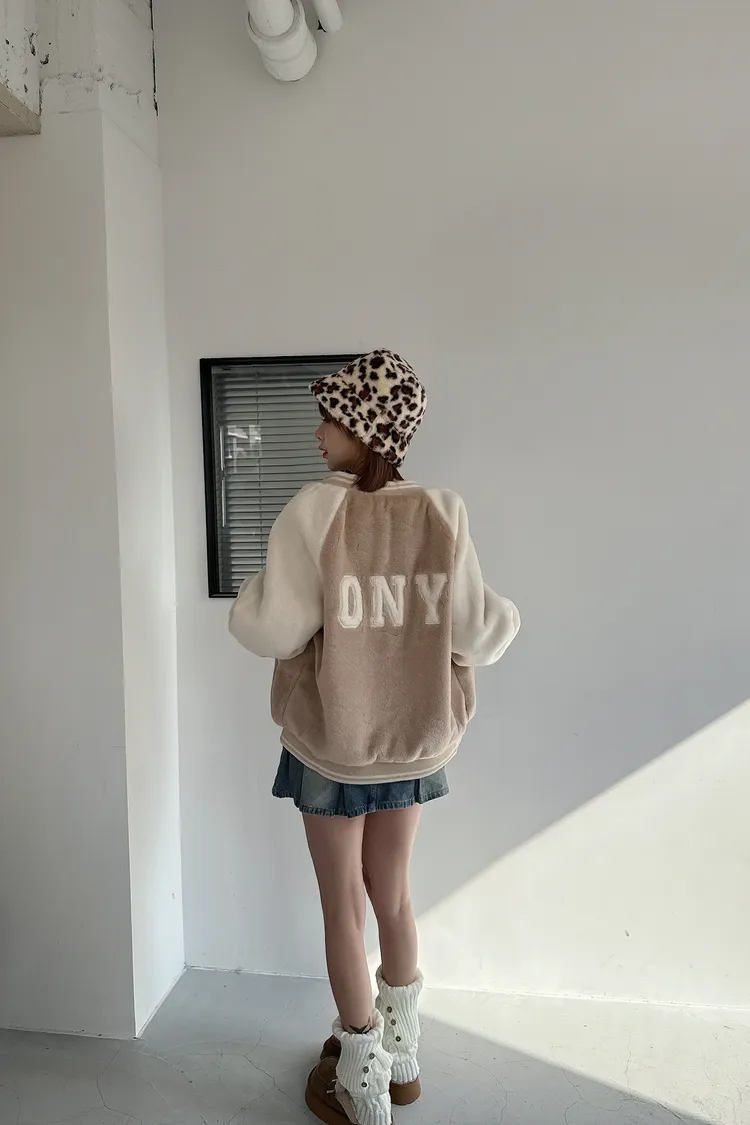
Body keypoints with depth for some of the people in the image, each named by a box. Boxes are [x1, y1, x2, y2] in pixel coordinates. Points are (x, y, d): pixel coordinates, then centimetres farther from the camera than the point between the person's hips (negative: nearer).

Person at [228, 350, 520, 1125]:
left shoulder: (314, 512, -18)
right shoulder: (442, 516, -10)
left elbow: (273, 630, -19)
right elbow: (475, 634, -9)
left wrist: (250, 598, 1)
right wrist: (506, 618, 12)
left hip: (330, 742, -3)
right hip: (414, 739, 4)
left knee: (343, 907, 15)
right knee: (392, 894, 23)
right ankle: (401, 1058, 42)